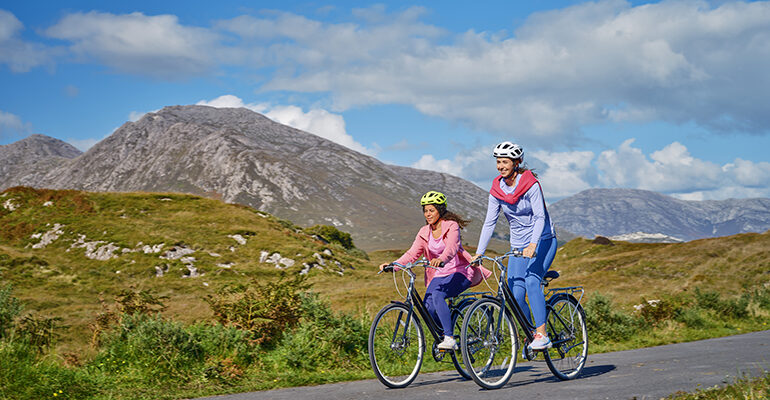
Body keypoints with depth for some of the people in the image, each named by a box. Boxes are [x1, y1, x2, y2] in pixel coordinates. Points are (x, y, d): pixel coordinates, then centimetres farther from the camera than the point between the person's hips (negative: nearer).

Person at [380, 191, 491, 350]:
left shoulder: (451, 226, -12)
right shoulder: (424, 233, 5)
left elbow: (452, 248, -31)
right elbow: (412, 253, -2)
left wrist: (441, 259, -53)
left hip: (460, 272, -6)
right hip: (439, 275, 6)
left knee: (437, 295, -31)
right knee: (427, 307, -14)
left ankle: (449, 338, -29)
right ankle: (447, 340, 8)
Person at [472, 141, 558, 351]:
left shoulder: (530, 184, -15)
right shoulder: (497, 190, -1)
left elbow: (540, 217, -22)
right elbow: (490, 222, 0)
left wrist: (532, 245, -36)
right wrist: (478, 253, -8)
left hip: (543, 241, -5)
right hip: (518, 246, 5)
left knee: (531, 280, -28)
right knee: (515, 296, -8)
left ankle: (542, 335, -27)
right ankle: (531, 335, 11)